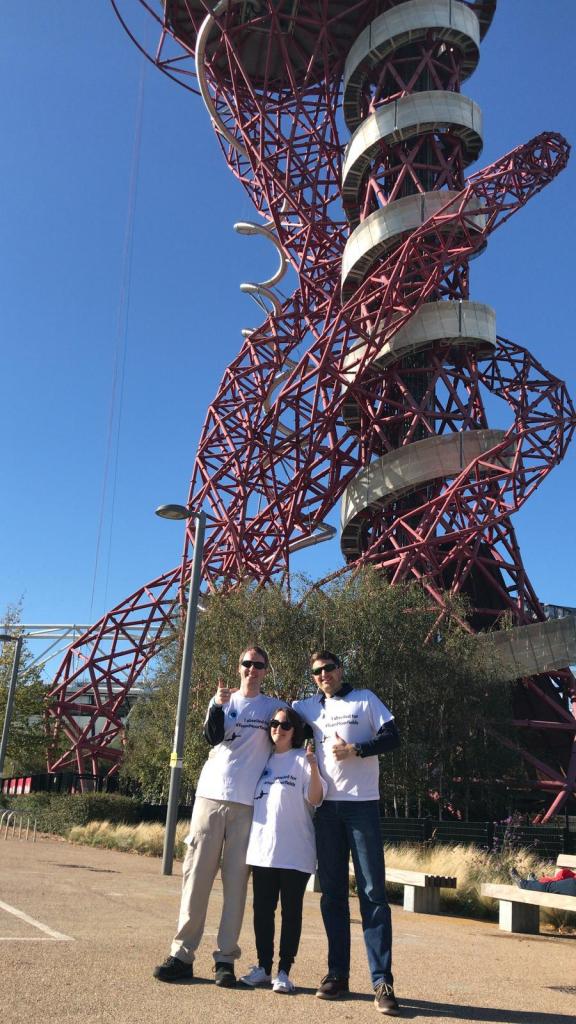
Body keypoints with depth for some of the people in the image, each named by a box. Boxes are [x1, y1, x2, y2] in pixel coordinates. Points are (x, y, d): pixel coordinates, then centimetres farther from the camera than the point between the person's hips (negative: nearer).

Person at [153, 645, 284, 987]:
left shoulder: (274, 707, 10)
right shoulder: (223, 700, 12)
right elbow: (214, 737, -4)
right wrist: (218, 705, -18)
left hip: (249, 804, -1)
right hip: (212, 795, 1)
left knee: (236, 879, -1)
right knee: (197, 873, 0)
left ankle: (226, 958, 5)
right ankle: (183, 953, 5)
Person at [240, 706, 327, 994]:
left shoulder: (302, 760, -3)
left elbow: (315, 799, -12)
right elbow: (250, 797, 22)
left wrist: (313, 768, -28)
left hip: (294, 852, -5)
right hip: (262, 848, 5)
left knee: (291, 911, 3)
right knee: (262, 909, 10)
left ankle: (284, 971, 10)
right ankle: (263, 966, 21)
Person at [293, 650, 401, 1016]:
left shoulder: (365, 699, 4)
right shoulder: (306, 707, 13)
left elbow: (393, 738, -2)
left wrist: (355, 749, -13)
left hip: (362, 804, -3)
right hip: (326, 806, 4)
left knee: (373, 893, -5)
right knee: (332, 892, 7)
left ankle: (383, 982, -4)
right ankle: (338, 974, 14)